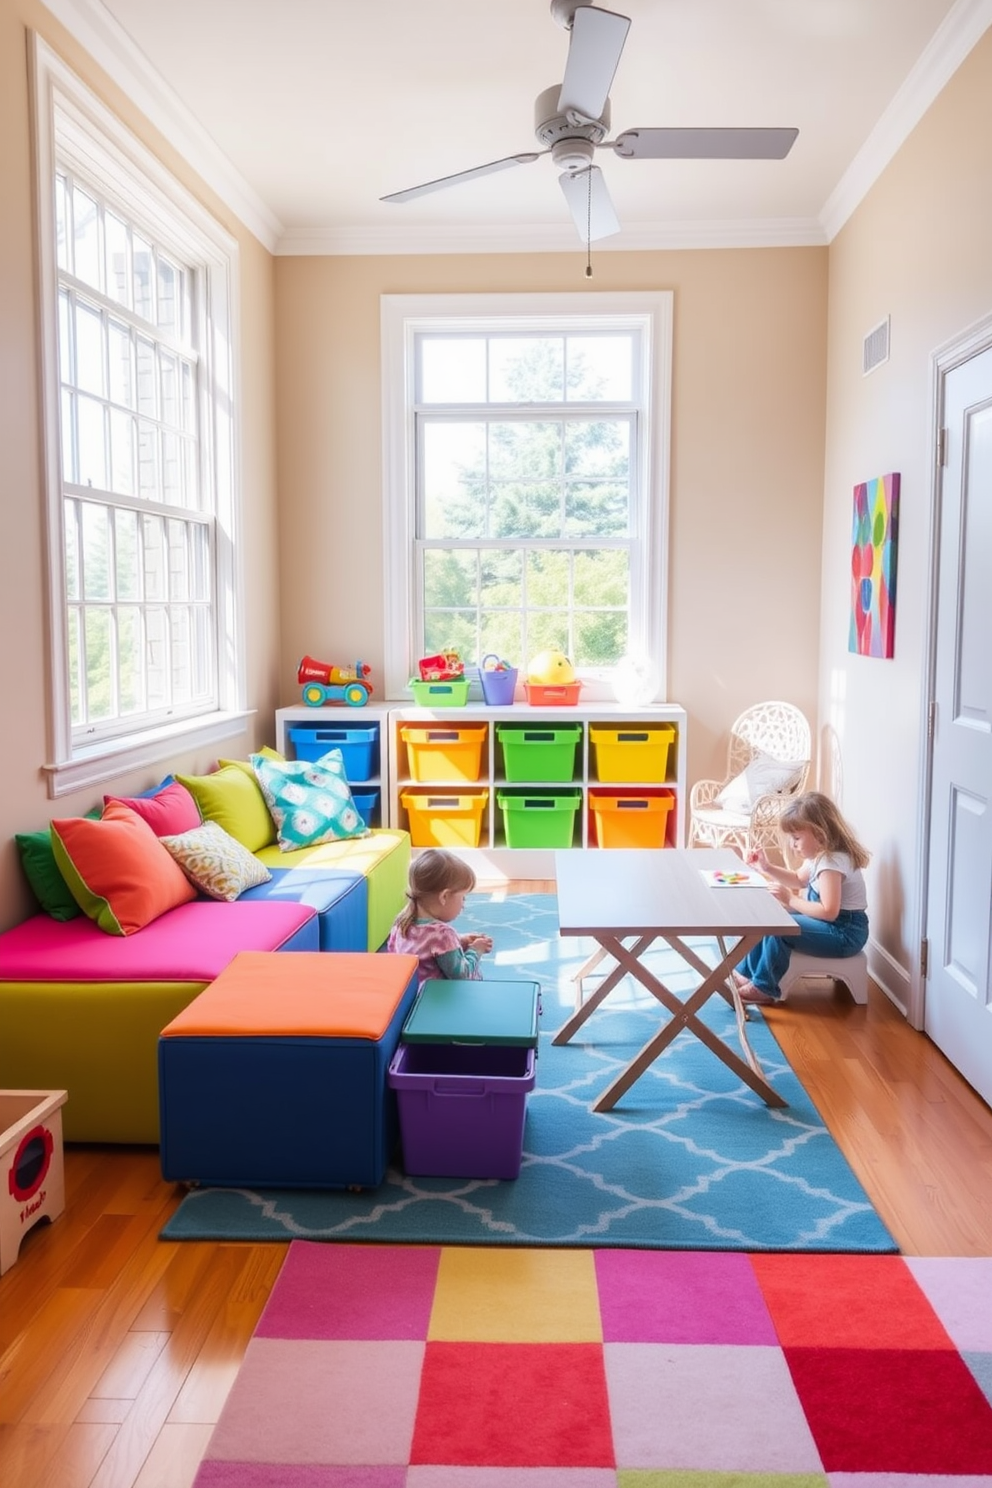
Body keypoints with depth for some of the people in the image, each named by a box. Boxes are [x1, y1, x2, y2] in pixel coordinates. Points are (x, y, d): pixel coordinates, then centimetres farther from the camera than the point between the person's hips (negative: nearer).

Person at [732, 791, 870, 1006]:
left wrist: (790, 900, -22)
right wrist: (768, 868, 8)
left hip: (844, 932, -10)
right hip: (831, 923, 10)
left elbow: (829, 911, -29)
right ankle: (745, 972, 16)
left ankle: (764, 988, -4)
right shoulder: (820, 854, 5)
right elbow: (799, 880, 22)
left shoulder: (832, 862, -25)